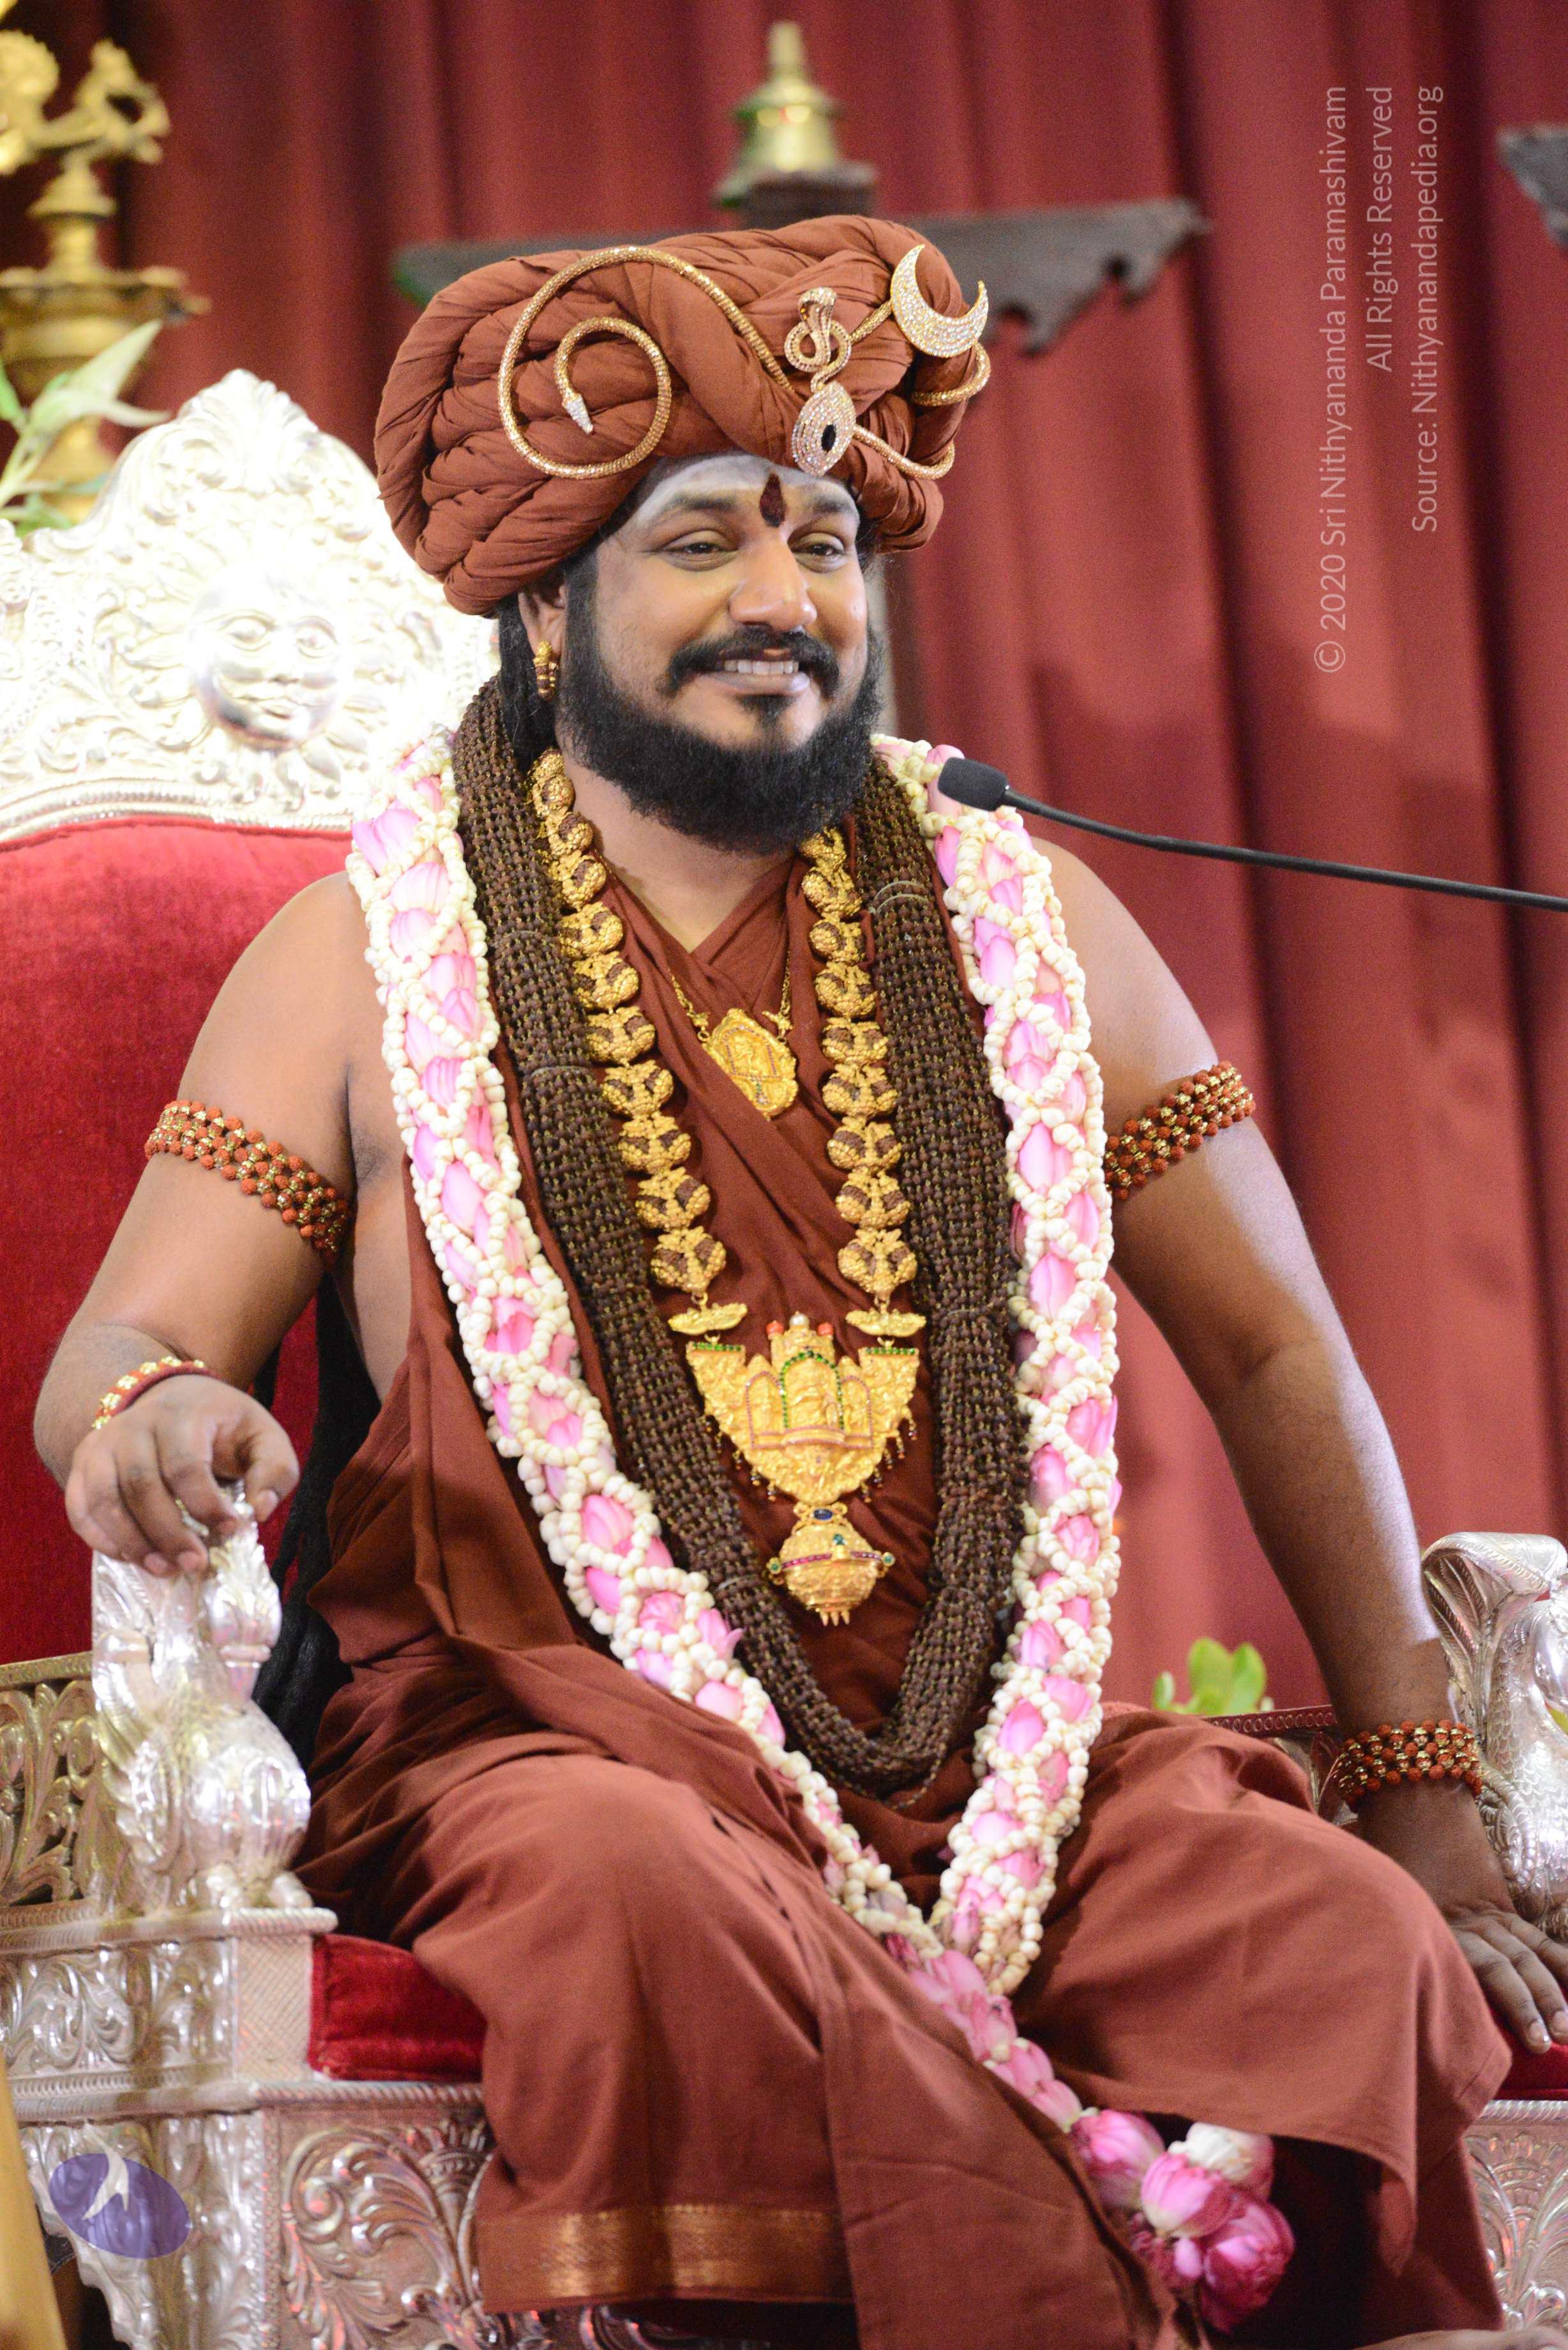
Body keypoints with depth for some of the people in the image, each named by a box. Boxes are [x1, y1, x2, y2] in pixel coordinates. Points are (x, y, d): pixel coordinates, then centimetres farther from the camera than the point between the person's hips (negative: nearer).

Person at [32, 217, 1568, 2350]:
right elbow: (113, 1350, 2)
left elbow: (1274, 1352, 15)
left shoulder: (1015, 924, 14)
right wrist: (157, 1404, -25)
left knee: (1341, 1932, -26)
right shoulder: (369, 954, 7)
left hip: (989, 1762, 2)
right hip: (533, 1732, -2)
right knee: (653, 1900, -37)